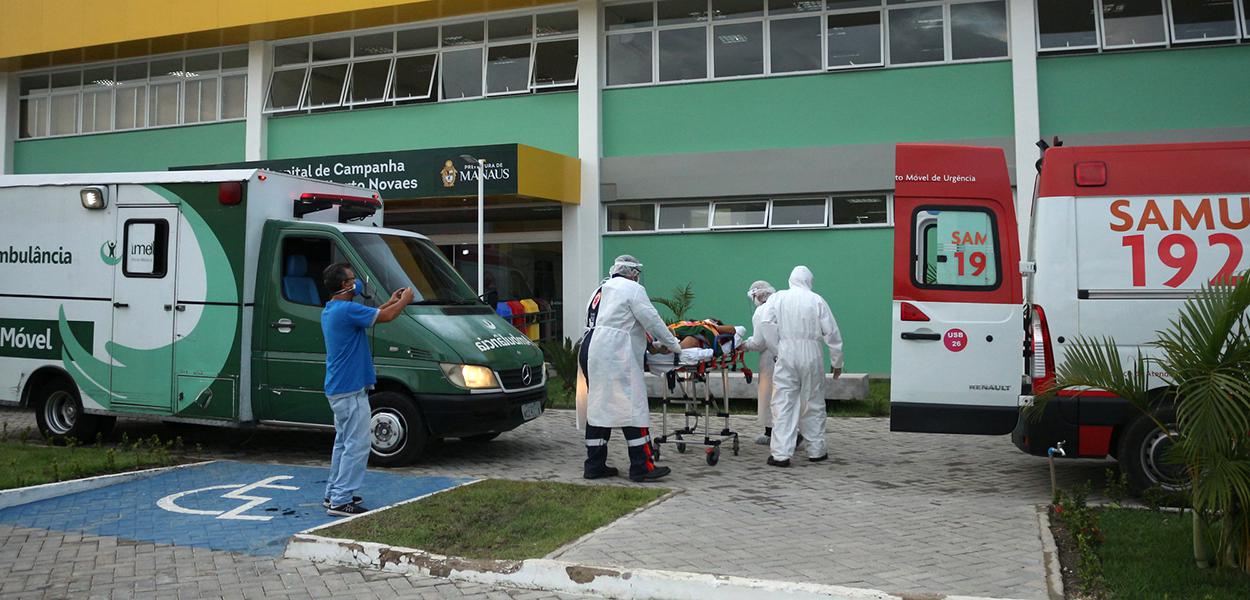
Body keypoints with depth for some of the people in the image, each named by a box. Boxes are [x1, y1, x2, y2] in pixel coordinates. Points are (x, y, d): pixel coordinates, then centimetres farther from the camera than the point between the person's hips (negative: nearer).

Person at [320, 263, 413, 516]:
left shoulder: (330, 311, 12)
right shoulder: (346, 310, -20)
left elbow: (369, 315, 23)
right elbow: (386, 317, -16)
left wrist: (390, 302, 23)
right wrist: (405, 301, 1)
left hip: (338, 389, 11)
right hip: (351, 391, -11)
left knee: (343, 442, 19)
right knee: (357, 445, -6)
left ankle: (333, 494, 26)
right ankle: (340, 501, -4)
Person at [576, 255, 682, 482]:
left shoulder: (600, 290, 25)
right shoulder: (632, 289, 0)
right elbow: (652, 320, -3)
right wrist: (672, 344, 8)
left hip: (590, 351, 9)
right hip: (613, 357, -9)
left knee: (598, 408, 11)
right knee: (632, 408, -6)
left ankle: (594, 465, 14)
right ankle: (641, 467, -6)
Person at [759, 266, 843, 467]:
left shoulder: (777, 298, 4)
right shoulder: (817, 300, 2)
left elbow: (768, 326, -8)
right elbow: (832, 333, 2)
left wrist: (778, 350, 1)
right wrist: (836, 363, 10)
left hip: (786, 354, 0)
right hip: (811, 356, 0)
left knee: (783, 404, 0)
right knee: (813, 404, 13)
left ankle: (781, 454, -6)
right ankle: (816, 451, 22)